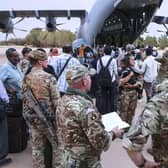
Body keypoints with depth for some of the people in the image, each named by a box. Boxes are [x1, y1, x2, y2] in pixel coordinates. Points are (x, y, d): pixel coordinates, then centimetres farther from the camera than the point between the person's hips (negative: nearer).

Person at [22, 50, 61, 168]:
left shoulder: (26, 79, 2)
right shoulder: (49, 78, -15)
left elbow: (25, 100, 8)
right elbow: (56, 101, -16)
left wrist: (27, 116, 17)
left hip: (32, 118, 5)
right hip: (48, 118, -5)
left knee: (37, 148, 14)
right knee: (57, 145, 12)